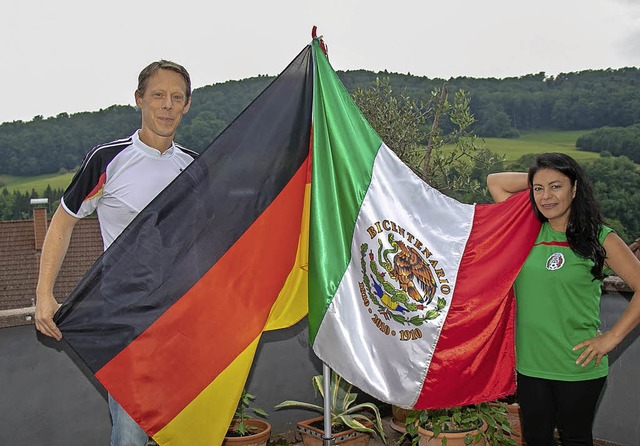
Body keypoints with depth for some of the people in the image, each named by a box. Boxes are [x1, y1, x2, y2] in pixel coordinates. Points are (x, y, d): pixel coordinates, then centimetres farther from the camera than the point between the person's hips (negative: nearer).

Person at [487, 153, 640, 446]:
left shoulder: (599, 238, -8)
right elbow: (494, 181, 8)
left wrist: (611, 338, -10)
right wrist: (535, 180, 0)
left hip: (578, 367, -3)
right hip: (530, 364, 3)